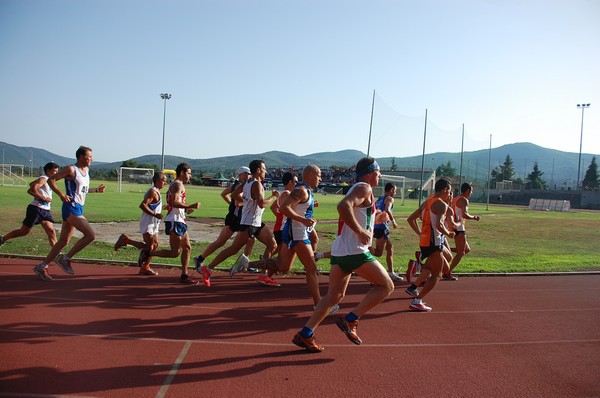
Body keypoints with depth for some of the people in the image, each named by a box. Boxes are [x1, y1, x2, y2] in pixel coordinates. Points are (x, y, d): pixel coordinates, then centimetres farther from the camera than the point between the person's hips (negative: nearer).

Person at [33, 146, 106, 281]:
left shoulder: (86, 170, 16)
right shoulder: (71, 170, -9)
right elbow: (51, 180, -10)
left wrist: (97, 189, 20)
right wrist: (61, 195, -20)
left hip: (78, 208, 9)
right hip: (71, 208, -9)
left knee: (64, 241, 12)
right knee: (90, 235, -17)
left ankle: (42, 266, 20)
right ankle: (66, 259, -5)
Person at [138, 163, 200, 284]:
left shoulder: (176, 184, 21)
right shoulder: (178, 184, -11)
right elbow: (175, 202, -25)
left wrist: (186, 209, 15)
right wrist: (191, 206, -21)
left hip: (179, 221, 11)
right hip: (174, 221, -11)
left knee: (187, 248, 9)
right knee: (175, 252, -8)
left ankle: (184, 276, 12)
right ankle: (147, 253, 2)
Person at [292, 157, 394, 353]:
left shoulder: (356, 189, 22)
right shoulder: (364, 188, -8)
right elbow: (343, 206, -27)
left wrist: (376, 219, 24)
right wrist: (361, 231, -24)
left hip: (339, 250, 9)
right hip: (355, 251, -9)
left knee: (335, 295, 14)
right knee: (386, 285, 3)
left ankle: (305, 334, 12)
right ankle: (350, 320, -2)